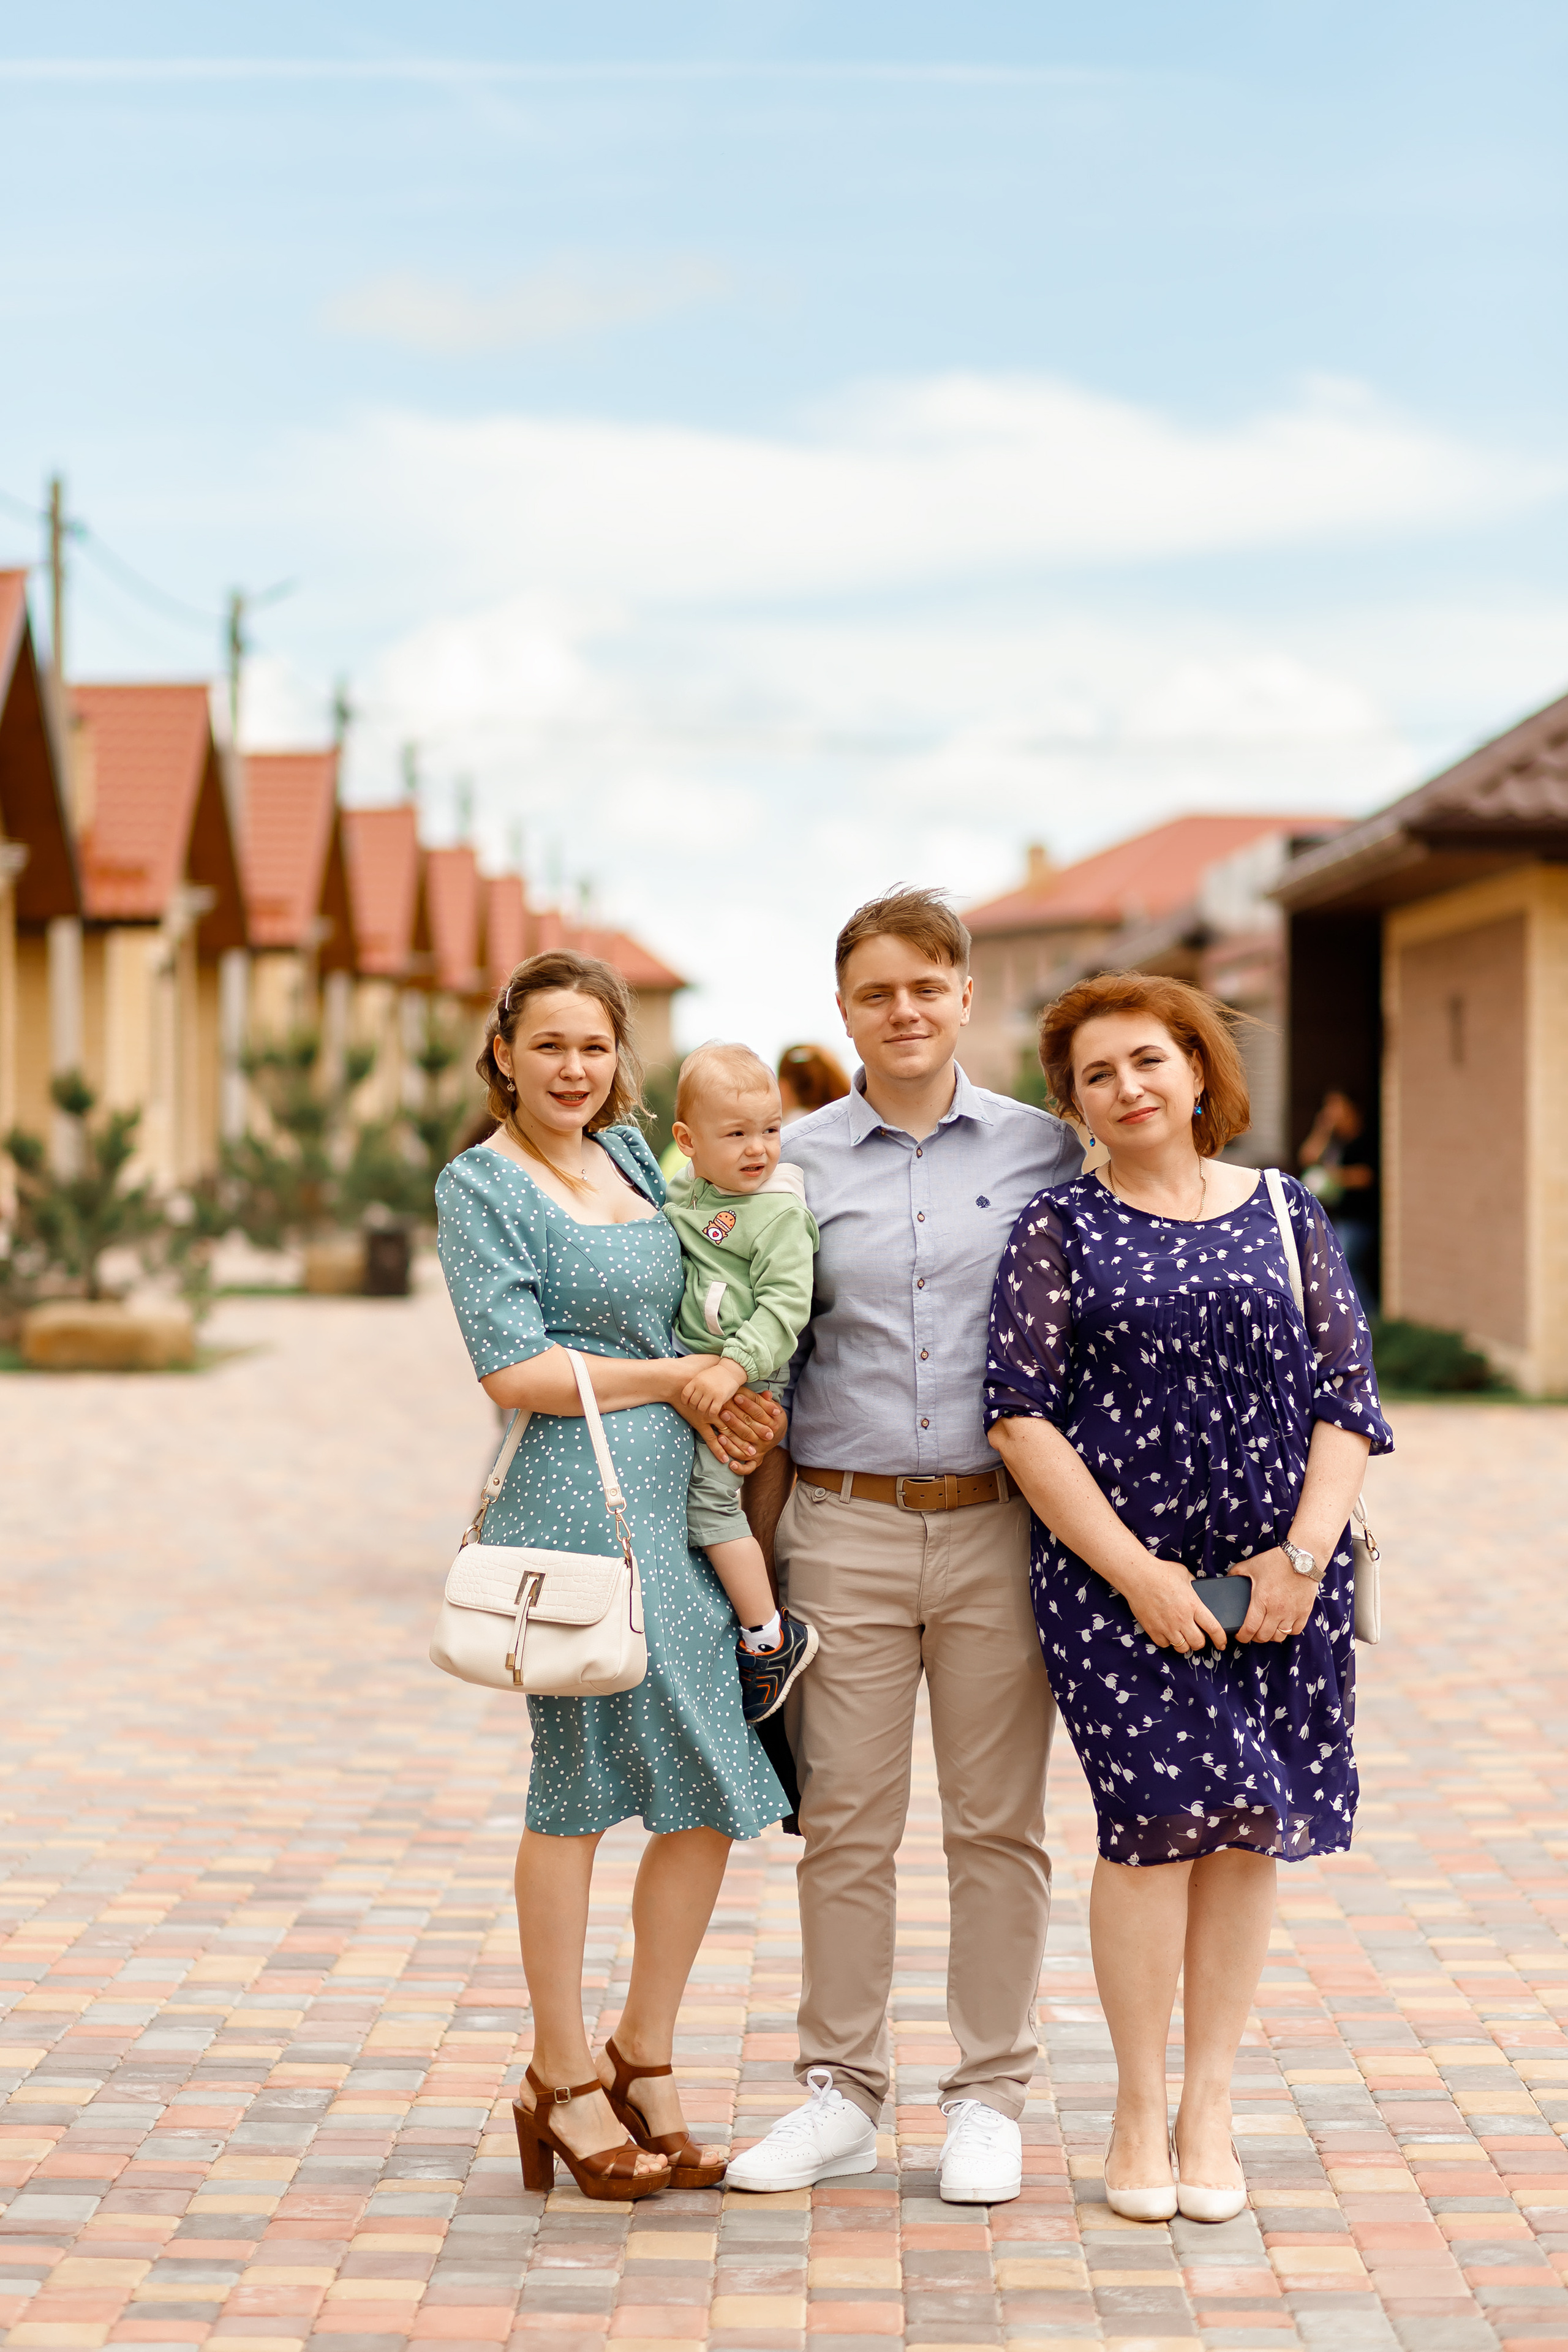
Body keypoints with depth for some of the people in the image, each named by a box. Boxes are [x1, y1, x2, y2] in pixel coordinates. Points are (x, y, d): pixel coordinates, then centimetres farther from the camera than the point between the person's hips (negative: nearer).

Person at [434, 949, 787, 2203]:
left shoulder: (631, 1153, 16)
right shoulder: (479, 1186, -4)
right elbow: (516, 1368, -12)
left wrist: (726, 1398, 10)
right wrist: (677, 1379, -8)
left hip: (681, 1500, 7)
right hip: (577, 1501, -7)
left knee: (718, 1791, 6)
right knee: (577, 1788, -1)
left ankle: (645, 2060, 20)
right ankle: (565, 2077, 12)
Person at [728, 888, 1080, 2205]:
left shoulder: (1047, 1153, 5)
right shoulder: (796, 1164, 5)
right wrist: (754, 1546, 3)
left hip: (1002, 1528, 0)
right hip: (847, 1527, 0)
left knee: (999, 1825, 5)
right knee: (844, 1825, 4)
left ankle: (990, 2099, 16)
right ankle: (842, 2095, 16)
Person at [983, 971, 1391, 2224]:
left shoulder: (1286, 1215, 9)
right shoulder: (1060, 1229, 3)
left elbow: (1348, 1398, 5)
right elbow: (1021, 1414, -5)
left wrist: (1304, 1554, -8)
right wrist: (1137, 1572, -12)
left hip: (1279, 1576, 2)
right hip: (1112, 1575, -2)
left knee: (1246, 1831, 4)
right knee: (1157, 1820, -7)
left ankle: (1208, 2102, 16)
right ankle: (1140, 2109, 6)